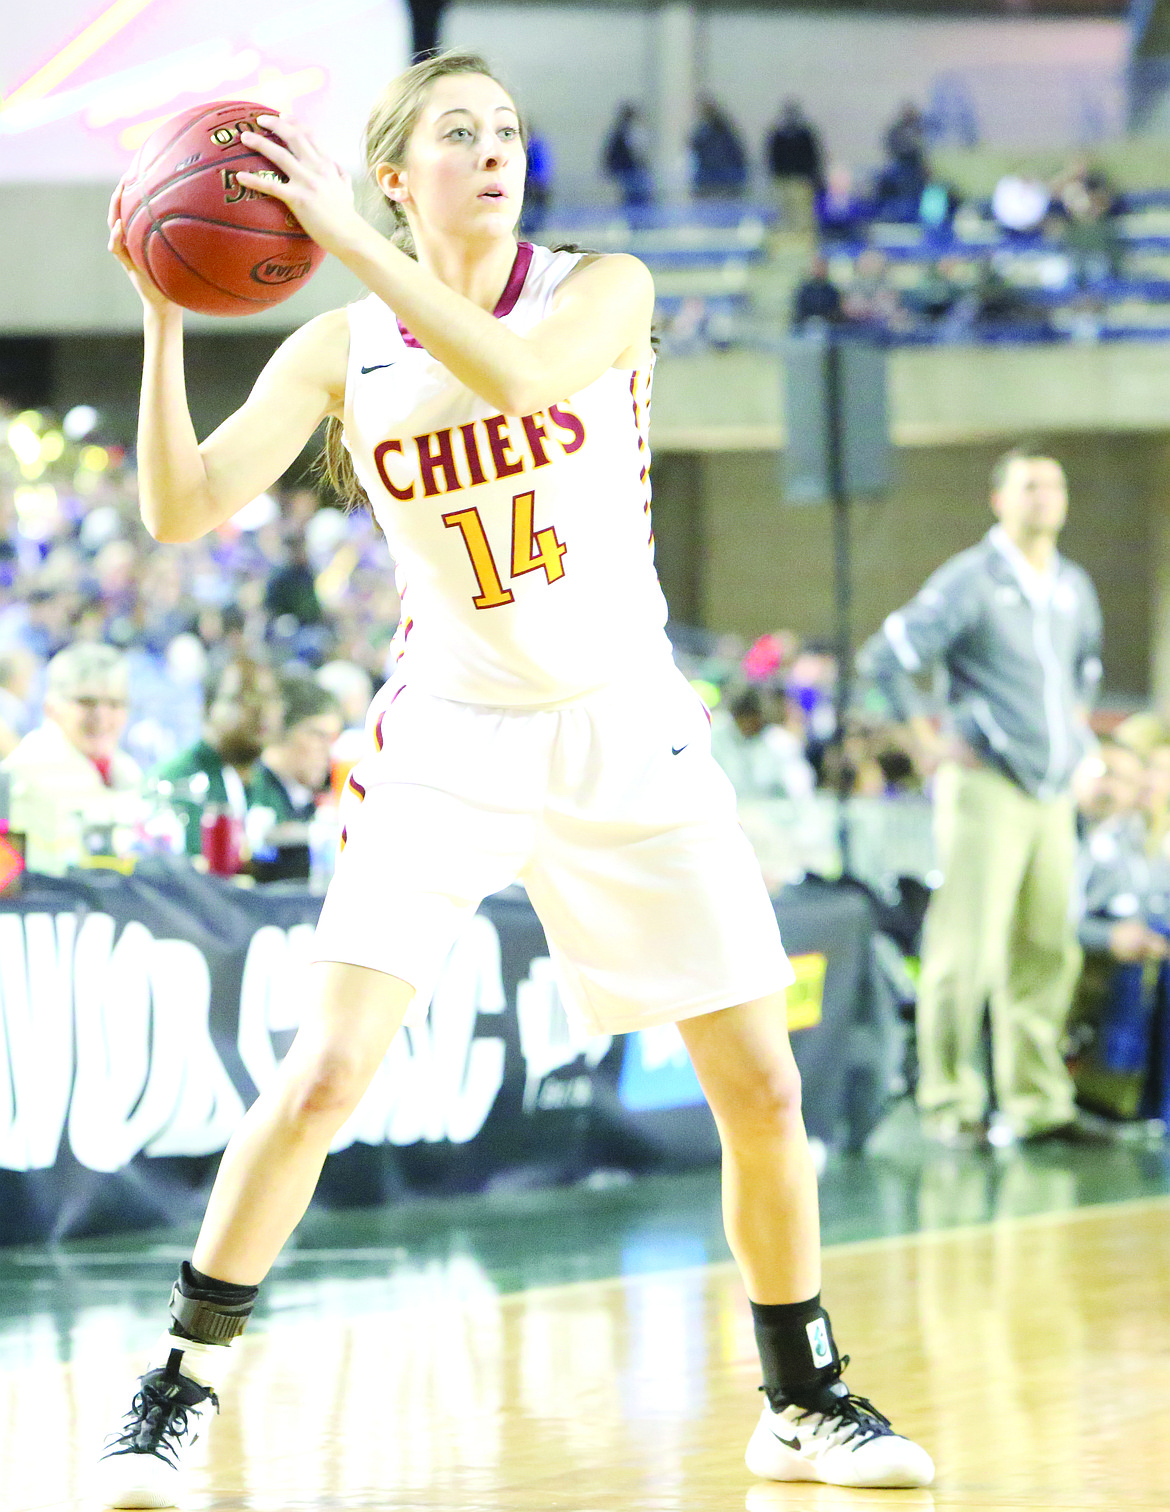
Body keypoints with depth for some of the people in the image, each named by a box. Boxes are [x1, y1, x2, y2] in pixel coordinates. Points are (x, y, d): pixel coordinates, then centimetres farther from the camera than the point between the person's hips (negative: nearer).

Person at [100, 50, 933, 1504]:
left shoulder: (602, 290, -6)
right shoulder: (340, 349, -2)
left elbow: (514, 374, -29)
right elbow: (180, 509, -11)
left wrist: (348, 238, -30)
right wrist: (166, 313, -20)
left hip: (626, 731, 1)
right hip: (449, 739, -1)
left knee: (762, 1091, 2)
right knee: (322, 1073, -16)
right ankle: (178, 1388, -4)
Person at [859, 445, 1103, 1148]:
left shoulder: (1074, 588, 13)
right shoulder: (971, 582, -8)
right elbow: (885, 657, -10)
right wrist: (930, 741, -9)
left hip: (1054, 791, 7)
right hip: (987, 788, -7)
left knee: (1047, 951, 7)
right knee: (967, 950, -7)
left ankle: (1037, 1103, 14)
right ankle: (950, 1103, 0)